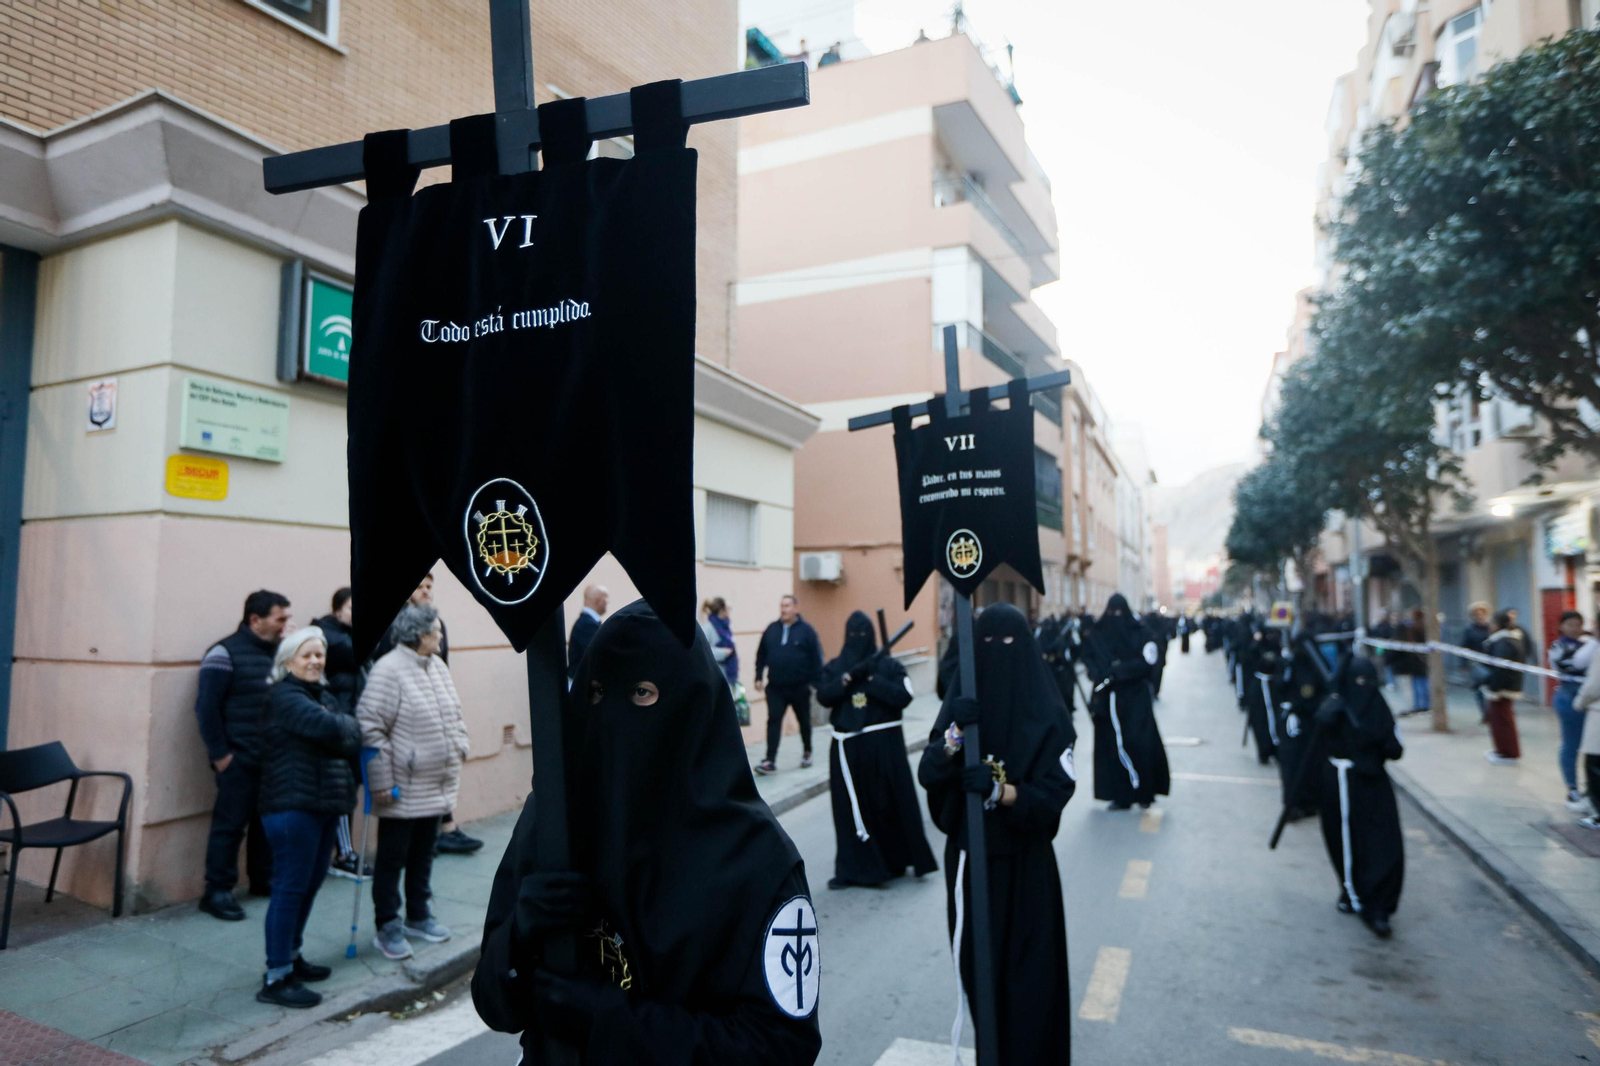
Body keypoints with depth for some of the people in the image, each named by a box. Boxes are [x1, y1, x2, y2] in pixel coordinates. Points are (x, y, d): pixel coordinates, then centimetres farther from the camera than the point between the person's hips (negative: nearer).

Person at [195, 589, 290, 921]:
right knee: (230, 825, 1)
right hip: (239, 760, -6)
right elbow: (207, 707, -11)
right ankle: (217, 891, 12)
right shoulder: (226, 653, -9)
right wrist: (219, 753, -11)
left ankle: (263, 879, 27)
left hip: (273, 758, 6)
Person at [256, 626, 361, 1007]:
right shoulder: (284, 697, -12)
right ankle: (276, 979, 5)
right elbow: (330, 728, -26)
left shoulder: (324, 696, 16)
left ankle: (290, 956, 31)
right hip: (292, 805, -9)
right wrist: (350, 725, -7)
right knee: (290, 887, -3)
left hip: (324, 803, 9)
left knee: (310, 883, 16)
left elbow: (351, 739, 8)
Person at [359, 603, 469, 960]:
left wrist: (460, 747, 13)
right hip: (403, 789, -8)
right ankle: (387, 927, 21)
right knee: (392, 858, 7)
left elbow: (453, 713, 19)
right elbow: (370, 727, -20)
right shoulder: (388, 670, -18)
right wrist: (380, 780, -19)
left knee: (423, 854, 19)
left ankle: (418, 916, 34)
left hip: (437, 786, 8)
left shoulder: (437, 666, 8)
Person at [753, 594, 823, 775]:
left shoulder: (806, 630, -7)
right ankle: (770, 761, -8)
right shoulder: (772, 629, 4)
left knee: (804, 721, 15)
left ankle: (807, 753, 35)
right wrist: (759, 677, 4)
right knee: (774, 721, -6)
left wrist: (816, 682, -12)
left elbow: (816, 658, -8)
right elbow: (761, 655, 9)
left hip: (800, 687, -2)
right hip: (775, 687, 2)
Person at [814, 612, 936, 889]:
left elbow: (904, 697, -12)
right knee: (850, 808, 2)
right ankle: (851, 869, 9)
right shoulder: (835, 667, 8)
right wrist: (849, 678, -19)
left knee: (892, 804, 3)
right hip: (848, 746, 2)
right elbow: (823, 696, -7)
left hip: (884, 744, -2)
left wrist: (871, 679, -16)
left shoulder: (889, 665, 1)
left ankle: (895, 860, 20)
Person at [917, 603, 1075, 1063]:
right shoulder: (959, 703, -1)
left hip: (1025, 863, -3)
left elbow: (1056, 792, -14)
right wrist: (954, 734, -27)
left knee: (1028, 973, 2)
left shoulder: (1047, 713, -9)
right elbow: (927, 774, -9)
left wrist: (1000, 790, -30)